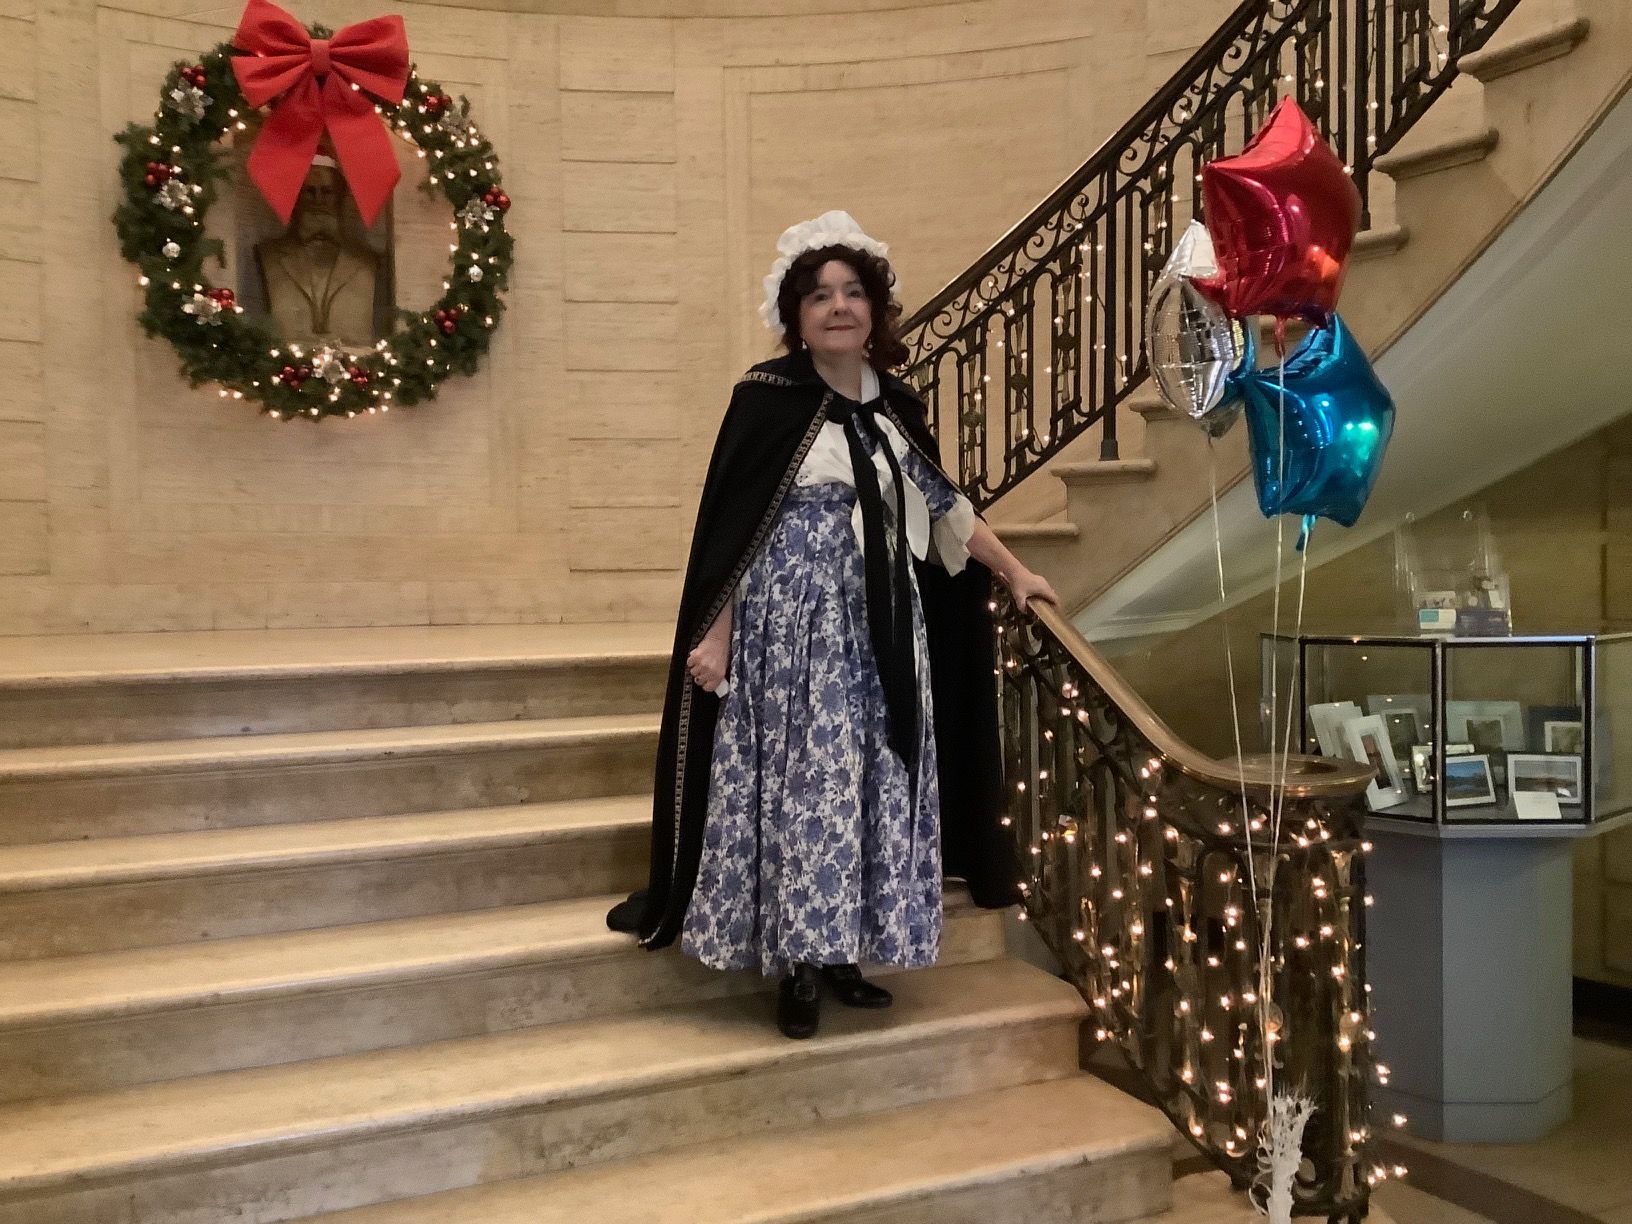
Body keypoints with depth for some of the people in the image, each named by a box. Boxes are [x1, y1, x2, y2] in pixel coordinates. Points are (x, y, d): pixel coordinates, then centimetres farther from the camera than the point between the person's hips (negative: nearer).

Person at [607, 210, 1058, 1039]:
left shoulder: (894, 407, 9)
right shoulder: (769, 398, -7)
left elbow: (944, 506, 19)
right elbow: (731, 529, -9)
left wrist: (1015, 574, 22)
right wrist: (714, 636, -12)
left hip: (877, 630, 6)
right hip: (790, 625, -6)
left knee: (870, 781, 7)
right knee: (800, 783, -3)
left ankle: (839, 952, 20)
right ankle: (796, 966, 10)